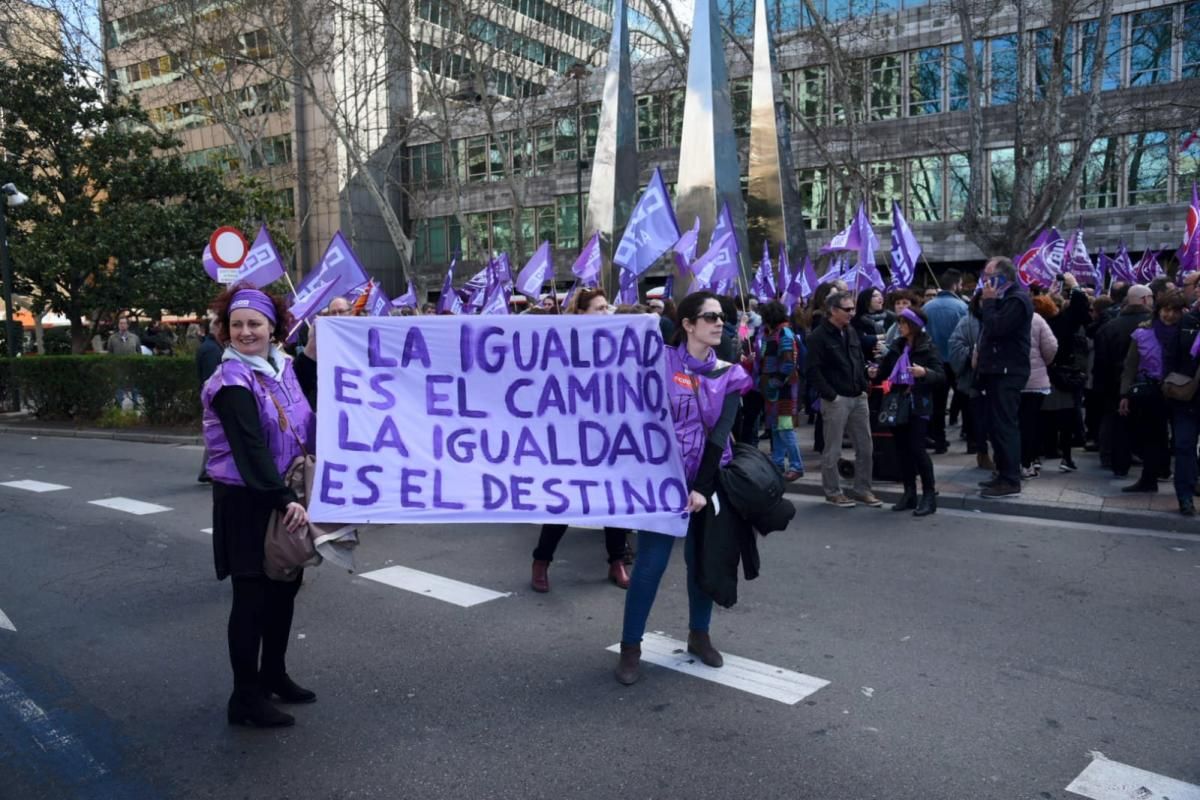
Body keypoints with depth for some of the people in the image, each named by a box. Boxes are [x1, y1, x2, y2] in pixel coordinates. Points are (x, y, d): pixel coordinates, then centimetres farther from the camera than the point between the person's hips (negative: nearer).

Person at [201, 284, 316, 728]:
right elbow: (250, 449, -25)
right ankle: (245, 698, 12)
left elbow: (303, 424, 15)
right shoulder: (232, 381, -16)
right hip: (245, 500, -8)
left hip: (282, 492, 8)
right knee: (252, 594, -1)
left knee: (285, 584, 16)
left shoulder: (281, 366, 7)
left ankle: (273, 674, 33)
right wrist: (284, 500, -30)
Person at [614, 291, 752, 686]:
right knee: (650, 563, -4)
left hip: (709, 481, 3)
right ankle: (630, 646, 9)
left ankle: (699, 635, 30)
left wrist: (702, 489, -12)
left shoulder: (729, 374, 2)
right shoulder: (661, 361, -6)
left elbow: (721, 434, -4)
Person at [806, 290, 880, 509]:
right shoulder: (818, 336, -9)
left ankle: (863, 489, 20)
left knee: (865, 447, 9)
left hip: (858, 398, 7)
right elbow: (812, 371, -15)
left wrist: (864, 388, 9)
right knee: (832, 450, 1)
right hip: (836, 400, -7)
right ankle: (833, 492, 13)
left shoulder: (851, 333, 14)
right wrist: (831, 395, -16)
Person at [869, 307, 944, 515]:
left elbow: (941, 374, -13)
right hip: (898, 403, 6)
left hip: (919, 404, -6)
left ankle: (929, 495, -1)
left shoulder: (928, 347, -5)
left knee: (916, 448, -11)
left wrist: (924, 372, -32)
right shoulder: (897, 346, 13)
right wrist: (876, 372, -1)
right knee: (901, 448, 7)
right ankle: (909, 493, 16)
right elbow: (888, 369, 20)